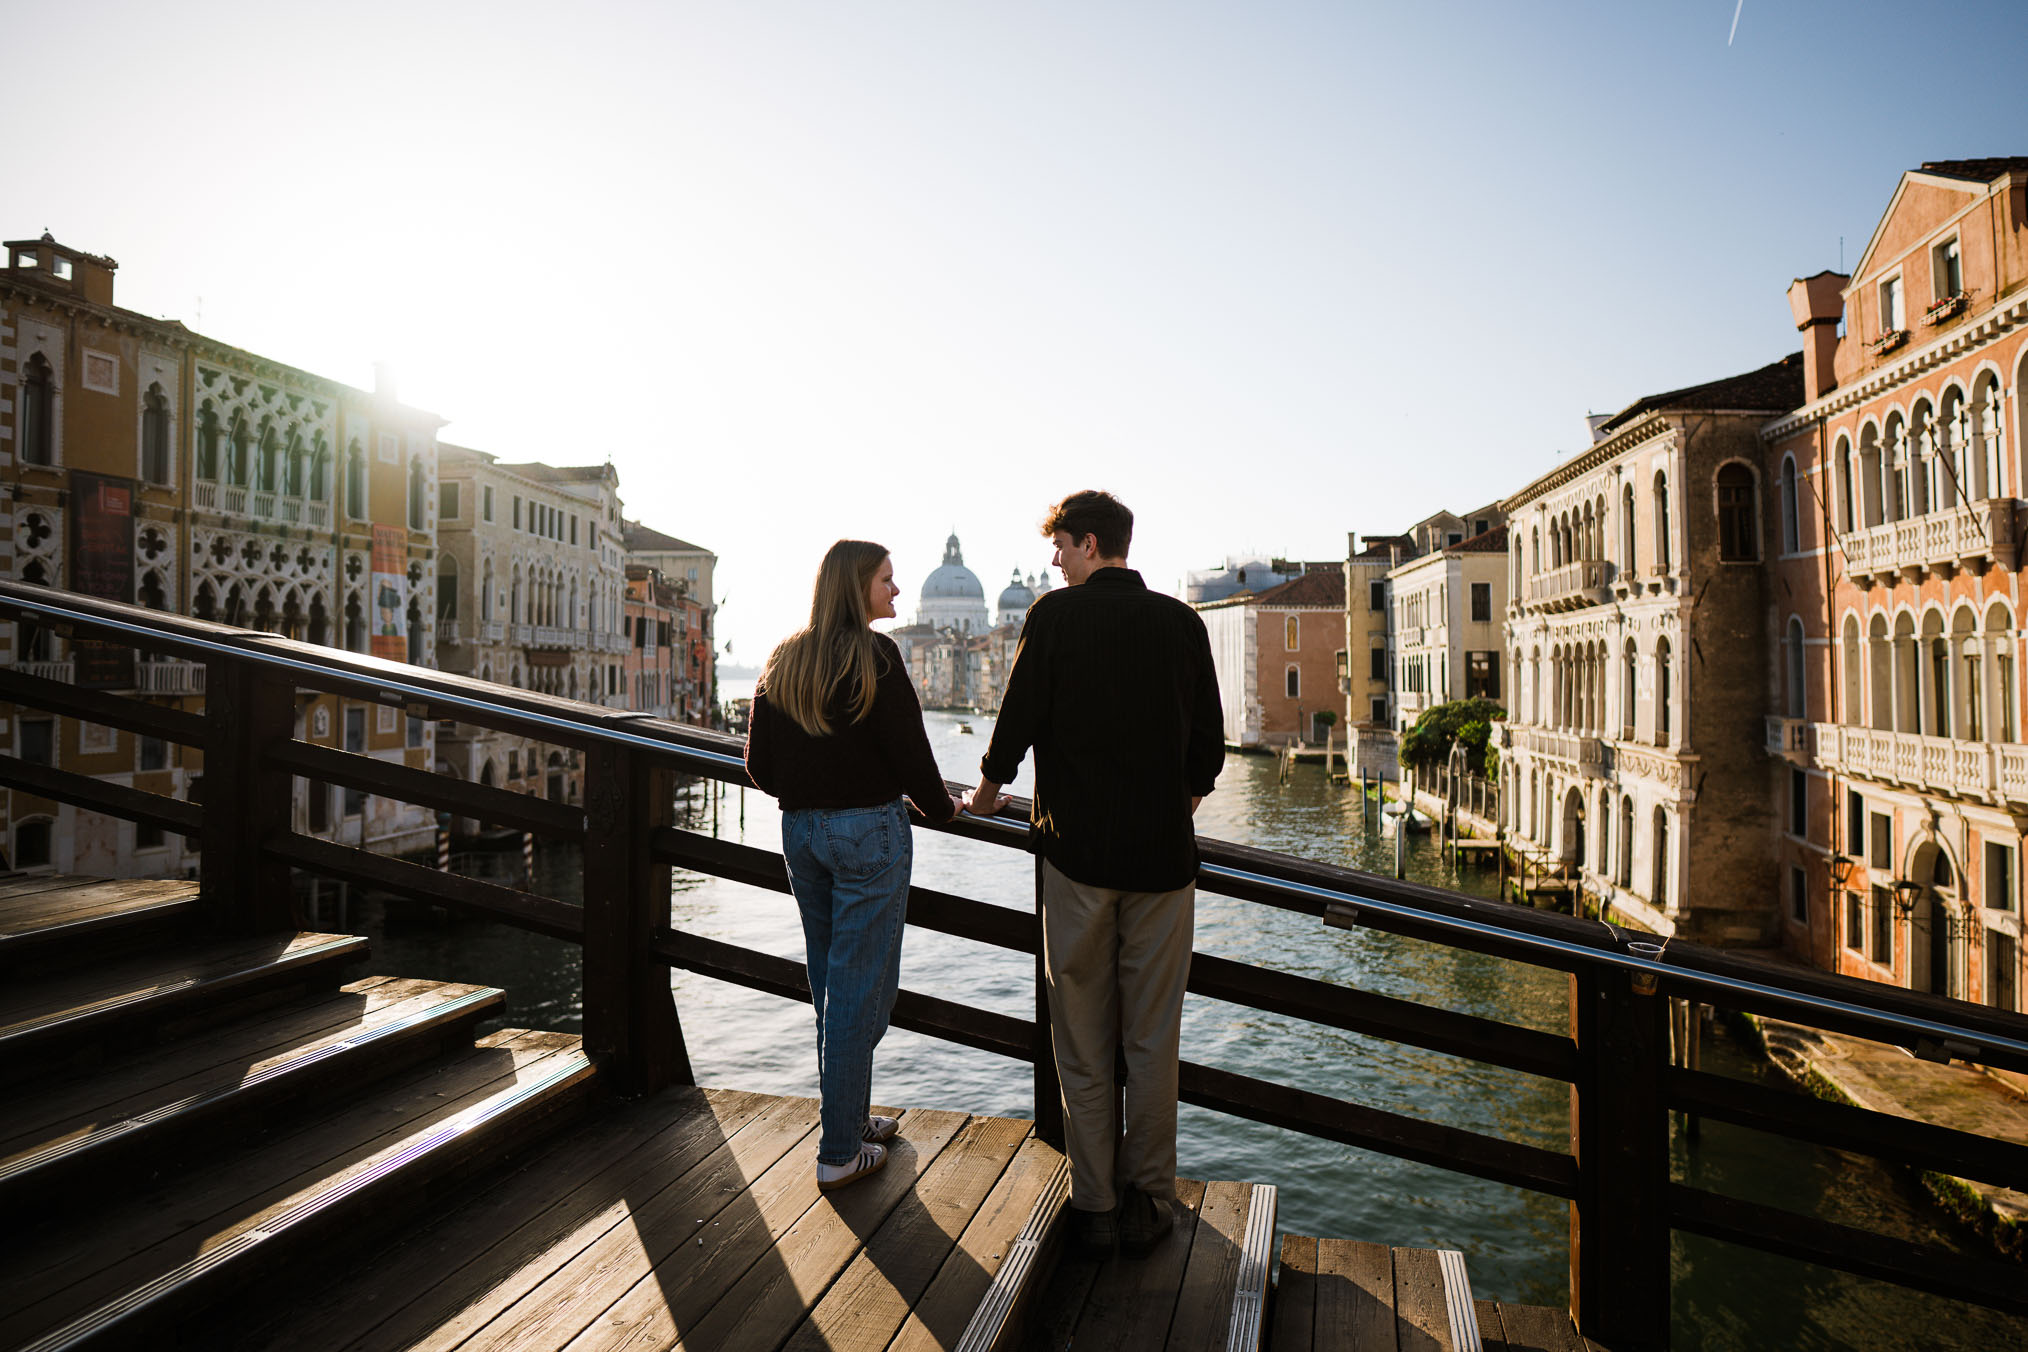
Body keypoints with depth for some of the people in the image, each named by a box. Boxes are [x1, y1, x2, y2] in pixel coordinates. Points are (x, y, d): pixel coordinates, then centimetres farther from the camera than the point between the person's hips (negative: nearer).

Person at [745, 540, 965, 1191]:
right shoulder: (874, 655, -12)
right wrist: (944, 805, 4)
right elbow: (908, 749, -13)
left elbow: (758, 764, 8)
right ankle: (840, 1153, 11)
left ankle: (849, 1116, 33)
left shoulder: (783, 660, 8)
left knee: (829, 984, 18)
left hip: (799, 831, 7)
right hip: (868, 831, -7)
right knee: (861, 990, 2)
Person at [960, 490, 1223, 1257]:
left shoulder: (1054, 616, -5)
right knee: (1153, 1038, 10)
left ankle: (1094, 1207, 17)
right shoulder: (1182, 624, 4)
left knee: (1082, 1040, 9)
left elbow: (1017, 721, -5)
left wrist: (984, 796, 14)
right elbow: (1209, 743, 6)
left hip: (1077, 851, -2)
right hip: (1161, 851, 2)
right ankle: (1149, 1203, 19)